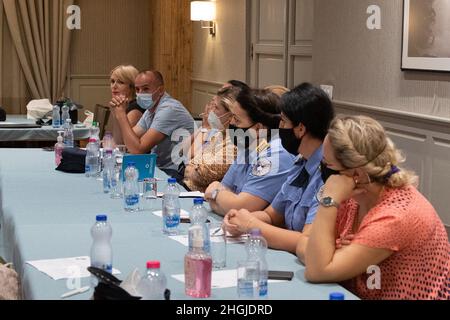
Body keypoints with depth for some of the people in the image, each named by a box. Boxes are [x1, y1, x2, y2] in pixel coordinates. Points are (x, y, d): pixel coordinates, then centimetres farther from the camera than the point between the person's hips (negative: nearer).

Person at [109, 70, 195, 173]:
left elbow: (137, 149, -22)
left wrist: (121, 114, -16)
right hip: (158, 167, 8)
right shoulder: (151, 109, 12)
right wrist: (117, 113, -2)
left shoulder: (169, 109, -18)